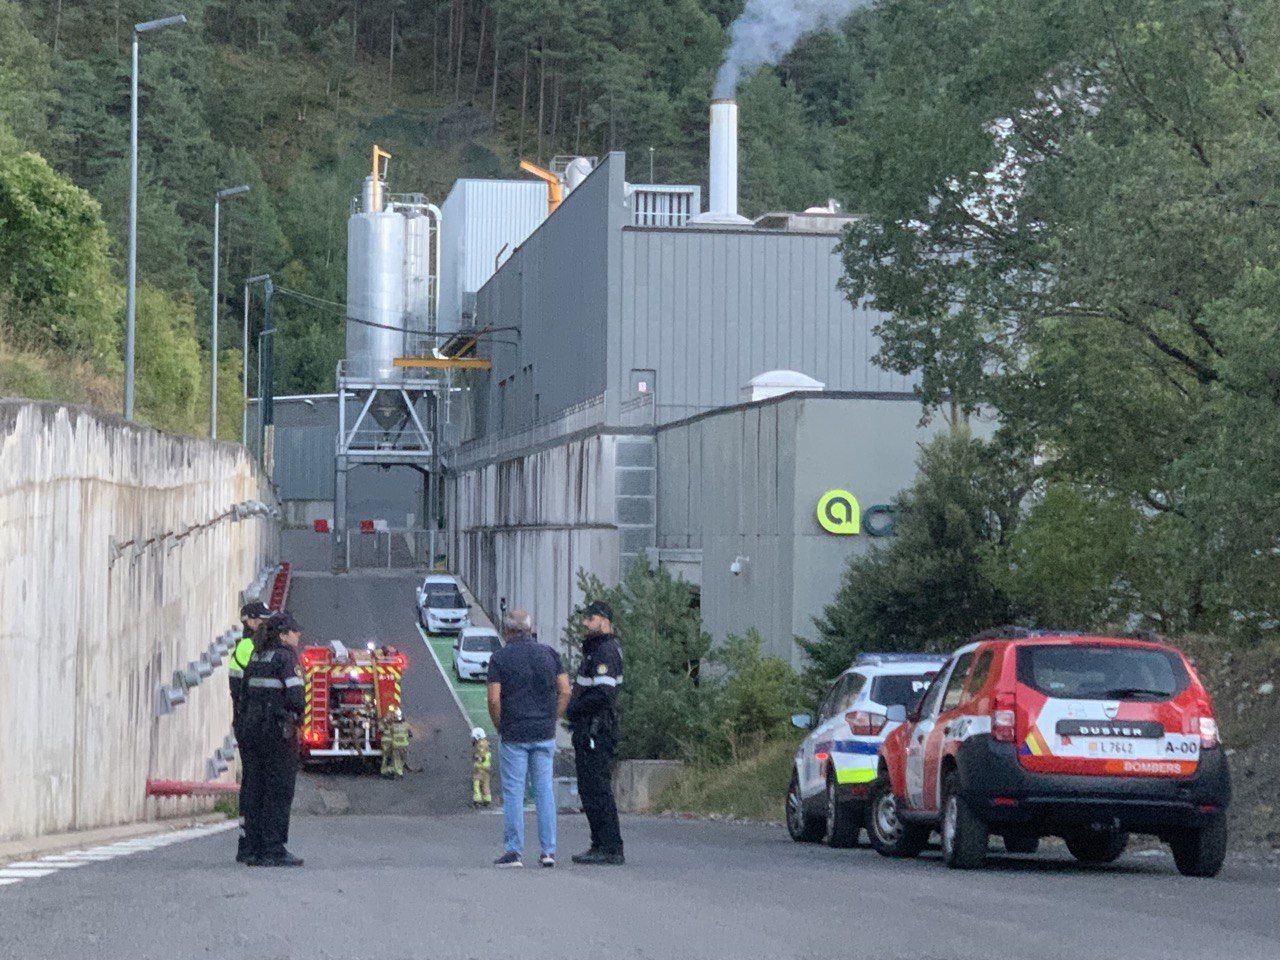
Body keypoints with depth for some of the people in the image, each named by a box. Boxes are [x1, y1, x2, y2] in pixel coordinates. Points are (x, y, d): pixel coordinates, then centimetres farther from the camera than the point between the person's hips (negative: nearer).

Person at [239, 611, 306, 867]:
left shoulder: (255, 658, 13)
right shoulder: (286, 657, -10)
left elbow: (244, 694, 14)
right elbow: (295, 696, -18)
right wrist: (298, 714, 0)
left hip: (252, 728, 7)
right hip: (277, 729, -7)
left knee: (254, 789, 9)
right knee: (278, 791, -3)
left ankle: (253, 850, 9)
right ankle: (274, 850, -5)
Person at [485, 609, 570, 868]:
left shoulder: (499, 658, -5)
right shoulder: (549, 653, 5)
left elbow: (494, 699, -11)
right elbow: (565, 691, 1)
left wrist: (500, 728, 2)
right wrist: (551, 721, 8)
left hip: (513, 736, -3)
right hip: (545, 735, 3)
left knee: (513, 793, 2)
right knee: (544, 790, 8)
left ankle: (514, 851, 1)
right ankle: (548, 850, 7)